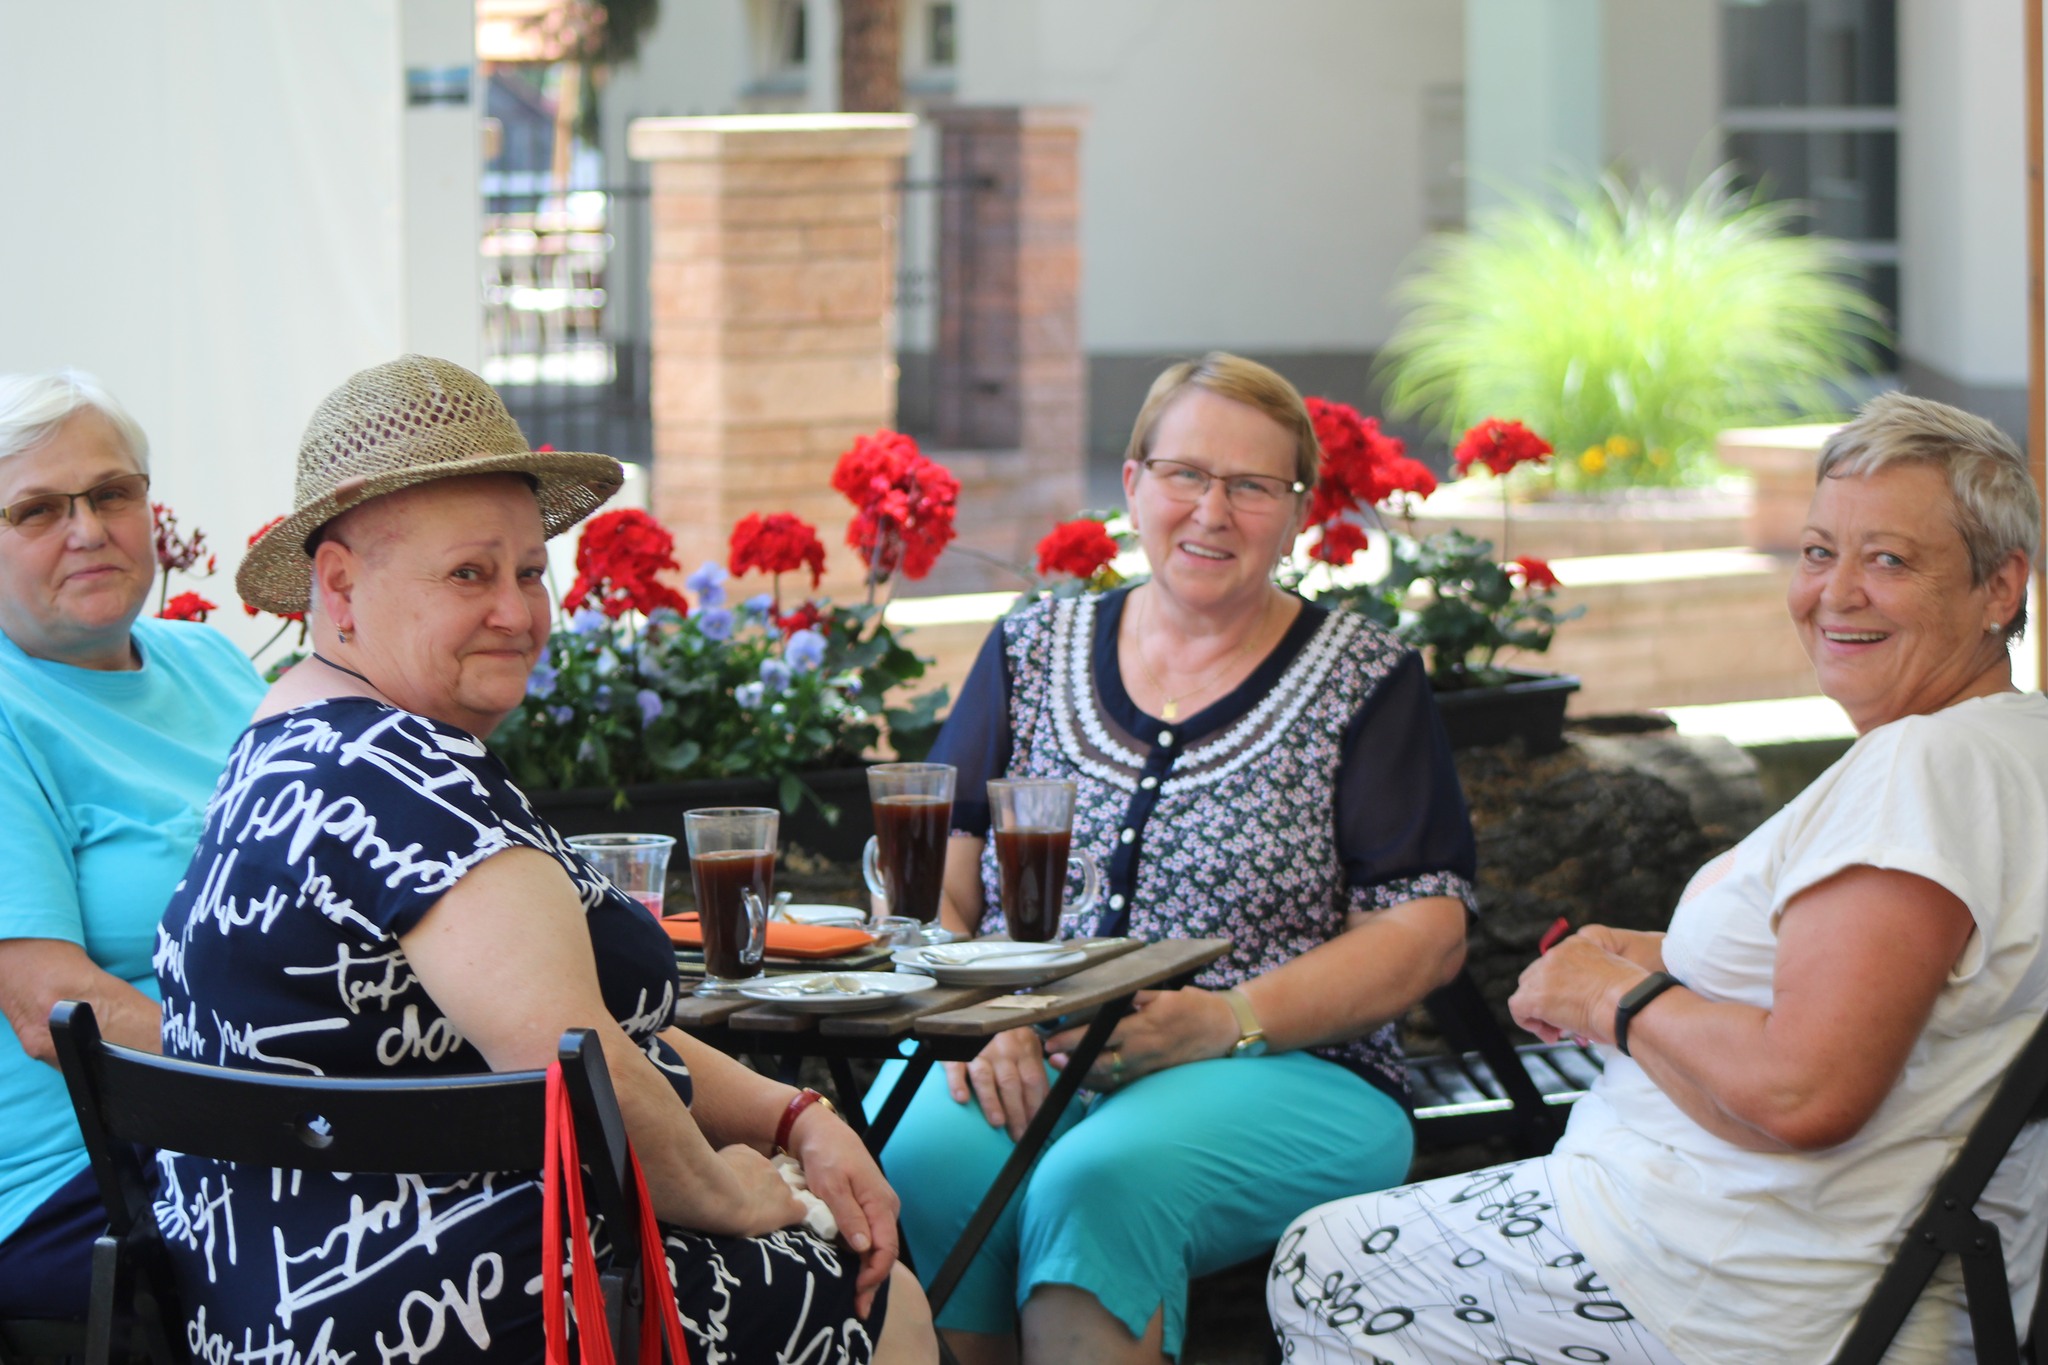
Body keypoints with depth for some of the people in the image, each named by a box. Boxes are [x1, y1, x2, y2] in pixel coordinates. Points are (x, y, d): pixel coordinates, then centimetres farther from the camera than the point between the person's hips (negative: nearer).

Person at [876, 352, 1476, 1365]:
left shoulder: (1366, 682, 8)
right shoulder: (1032, 653, 17)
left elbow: (1425, 935, 1)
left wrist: (1225, 1023, -13)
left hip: (1275, 1071, -2)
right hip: (1014, 1063, 2)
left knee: (1098, 1179, -36)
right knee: (923, 1159, -33)